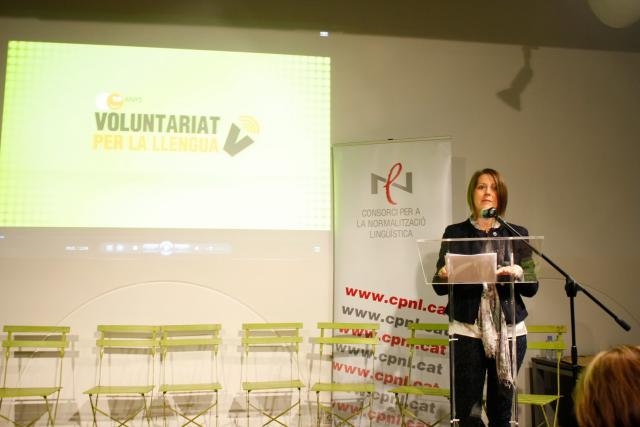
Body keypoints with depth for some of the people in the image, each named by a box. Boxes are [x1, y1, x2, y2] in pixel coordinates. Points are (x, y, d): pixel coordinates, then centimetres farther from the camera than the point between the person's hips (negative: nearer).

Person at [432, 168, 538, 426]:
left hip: (509, 331, 2)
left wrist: (517, 273, -15)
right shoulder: (455, 233, 5)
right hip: (467, 331, -1)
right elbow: (439, 287, 4)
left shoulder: (517, 235, 8)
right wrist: (444, 274, -18)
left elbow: (532, 288, 5)